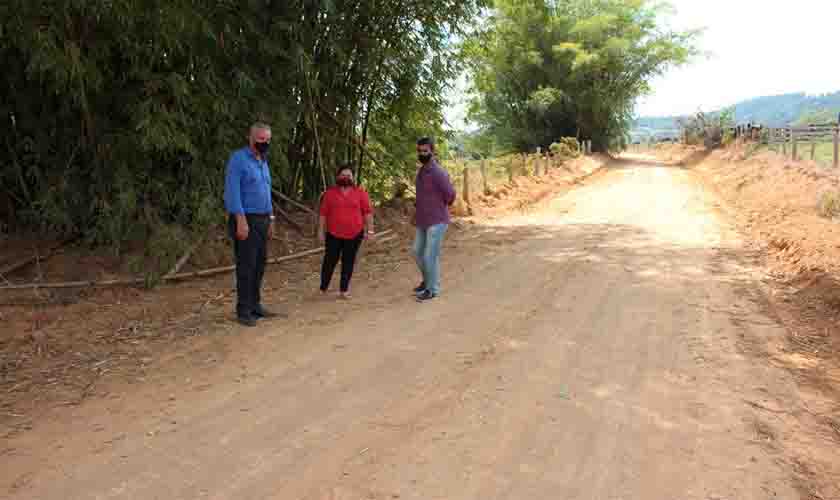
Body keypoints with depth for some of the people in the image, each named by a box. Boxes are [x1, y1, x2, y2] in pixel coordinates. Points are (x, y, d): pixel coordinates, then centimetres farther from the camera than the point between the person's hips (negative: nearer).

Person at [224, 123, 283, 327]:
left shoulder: (263, 161, 16)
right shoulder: (238, 158, -9)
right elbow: (232, 191, -16)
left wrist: (270, 220, 17)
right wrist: (241, 220, -22)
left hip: (262, 220, 8)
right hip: (245, 220, -8)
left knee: (259, 265, 10)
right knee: (246, 266, -5)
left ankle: (255, 305, 20)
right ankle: (243, 311, 2)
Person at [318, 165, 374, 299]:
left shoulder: (360, 193, 1)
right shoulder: (330, 193, 3)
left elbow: (367, 212, 1)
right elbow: (323, 213, 5)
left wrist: (369, 230, -3)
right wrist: (321, 230, 2)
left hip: (354, 235, 0)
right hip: (333, 234, 0)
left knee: (348, 262, 6)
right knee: (330, 261, 4)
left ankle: (344, 290, 16)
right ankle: (323, 288, 19)